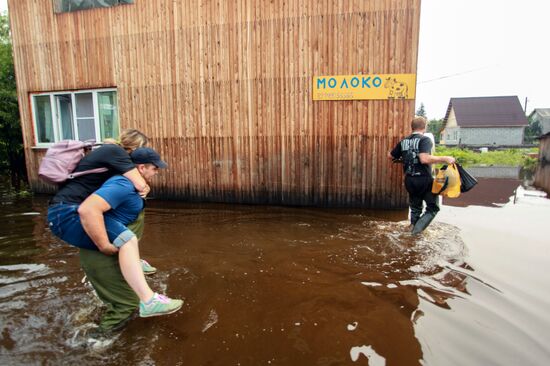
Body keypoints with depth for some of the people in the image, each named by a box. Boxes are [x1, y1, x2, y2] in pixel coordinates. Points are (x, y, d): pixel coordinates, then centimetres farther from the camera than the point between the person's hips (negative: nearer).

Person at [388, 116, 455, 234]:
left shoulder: (403, 142, 7)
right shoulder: (425, 140, -11)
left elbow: (390, 156, 16)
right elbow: (424, 159, -27)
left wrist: (401, 157, 36)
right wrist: (444, 159, -21)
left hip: (409, 180, 6)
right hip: (424, 179, -6)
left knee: (415, 208, 20)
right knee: (433, 207, 7)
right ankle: (418, 228, -10)